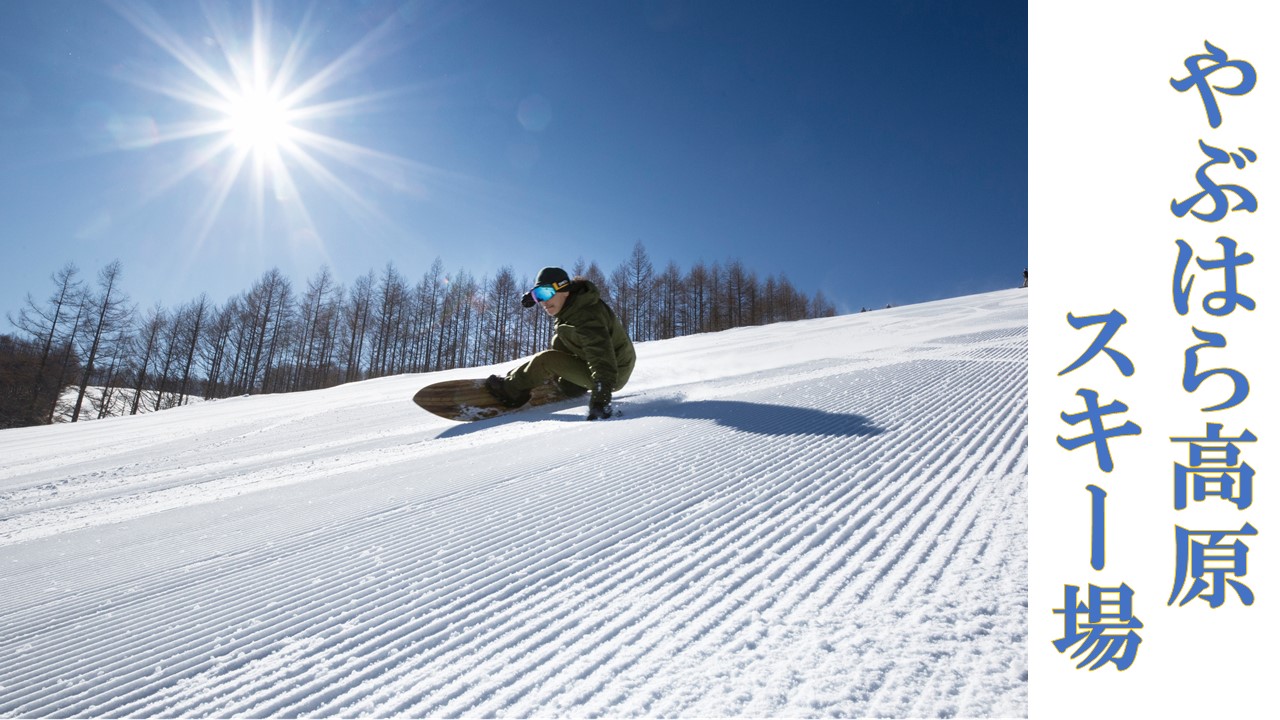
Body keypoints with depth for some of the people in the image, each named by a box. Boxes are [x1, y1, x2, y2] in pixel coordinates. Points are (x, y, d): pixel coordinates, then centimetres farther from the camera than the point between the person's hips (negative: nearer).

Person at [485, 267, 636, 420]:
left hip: (612, 376, -9)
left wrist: (601, 400, -51)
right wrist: (535, 294, 7)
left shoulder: (587, 318, -31)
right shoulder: (574, 294, -4)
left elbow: (602, 361, -41)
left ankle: (509, 389, 7)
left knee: (545, 360, -14)